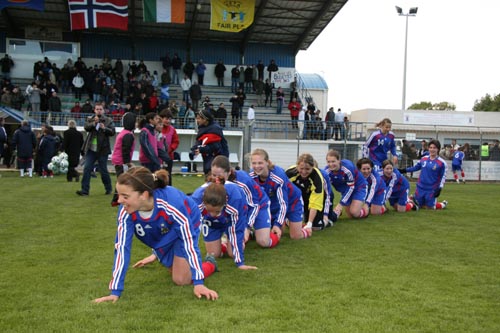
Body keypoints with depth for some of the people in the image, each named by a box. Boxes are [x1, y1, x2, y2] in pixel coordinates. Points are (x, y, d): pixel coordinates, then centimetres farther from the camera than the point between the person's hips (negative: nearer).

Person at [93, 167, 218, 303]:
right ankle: (158, 255, 50)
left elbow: (189, 242, -36)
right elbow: (122, 247, -28)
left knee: (181, 280, -8)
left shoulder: (172, 203, -45)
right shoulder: (126, 211, -35)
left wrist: (198, 283, -36)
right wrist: (115, 291, -29)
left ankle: (210, 264, 19)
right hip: (161, 234, 4)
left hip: (185, 229, -3)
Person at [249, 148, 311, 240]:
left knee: (296, 236, -2)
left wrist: (278, 224, -41)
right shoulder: (251, 177, -25)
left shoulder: (278, 176, -39)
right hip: (273, 205, 4)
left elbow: (283, 203, -34)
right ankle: (285, 222, 38)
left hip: (292, 201, -4)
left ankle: (308, 225, 32)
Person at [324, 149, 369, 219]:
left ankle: (366, 206, 14)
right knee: (350, 215, 4)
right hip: (345, 190, 5)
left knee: (354, 212, -18)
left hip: (359, 187, -4)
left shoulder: (347, 167, -35)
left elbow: (351, 187, -28)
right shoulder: (327, 171, -22)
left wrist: (340, 204, -28)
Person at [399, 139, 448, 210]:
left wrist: (439, 188, -12)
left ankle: (443, 204, 27)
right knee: (420, 205, 10)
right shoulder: (424, 158, 1)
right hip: (420, 187, 3)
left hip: (432, 189, -3)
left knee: (430, 207, 1)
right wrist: (404, 170, 11)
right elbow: (416, 167, 15)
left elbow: (443, 177, -5)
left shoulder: (442, 162, -9)